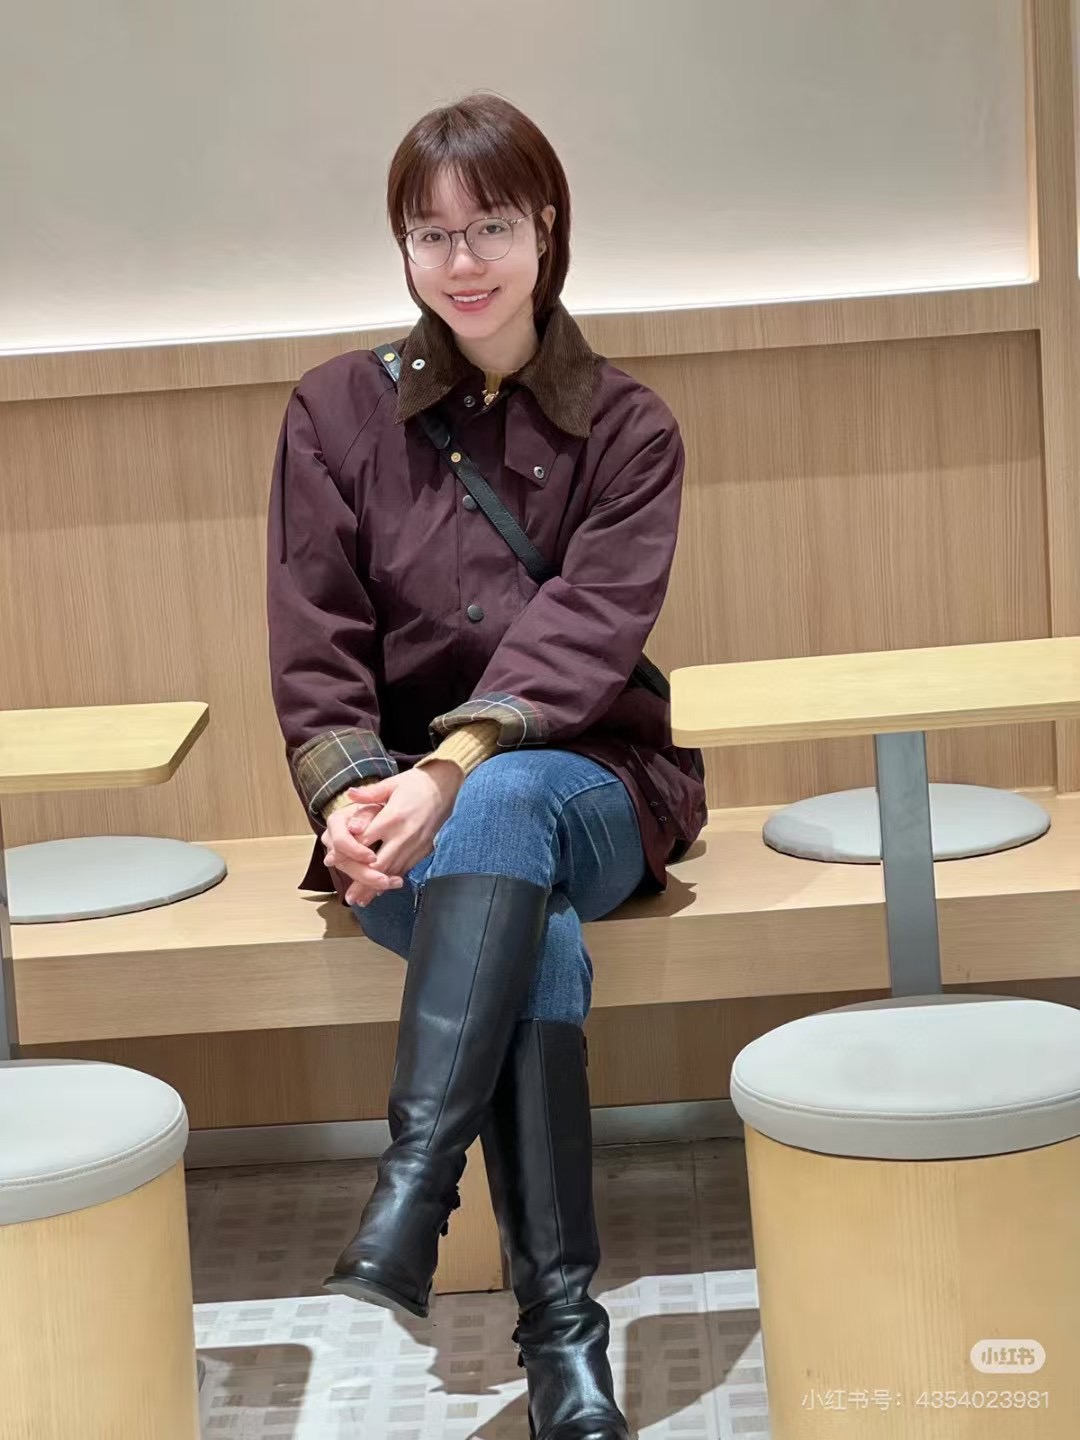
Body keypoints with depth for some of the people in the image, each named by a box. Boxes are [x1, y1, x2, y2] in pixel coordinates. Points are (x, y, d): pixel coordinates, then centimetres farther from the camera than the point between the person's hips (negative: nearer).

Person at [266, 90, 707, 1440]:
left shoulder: (627, 425, 3)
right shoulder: (337, 411, 6)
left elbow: (586, 627, -12)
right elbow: (314, 640, 0)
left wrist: (456, 767, -28)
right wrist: (349, 790, -20)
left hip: (585, 783, 0)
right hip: (405, 801, 1)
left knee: (504, 807, -37)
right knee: (532, 936, -32)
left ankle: (403, 1216, -44)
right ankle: (559, 1319, -32)